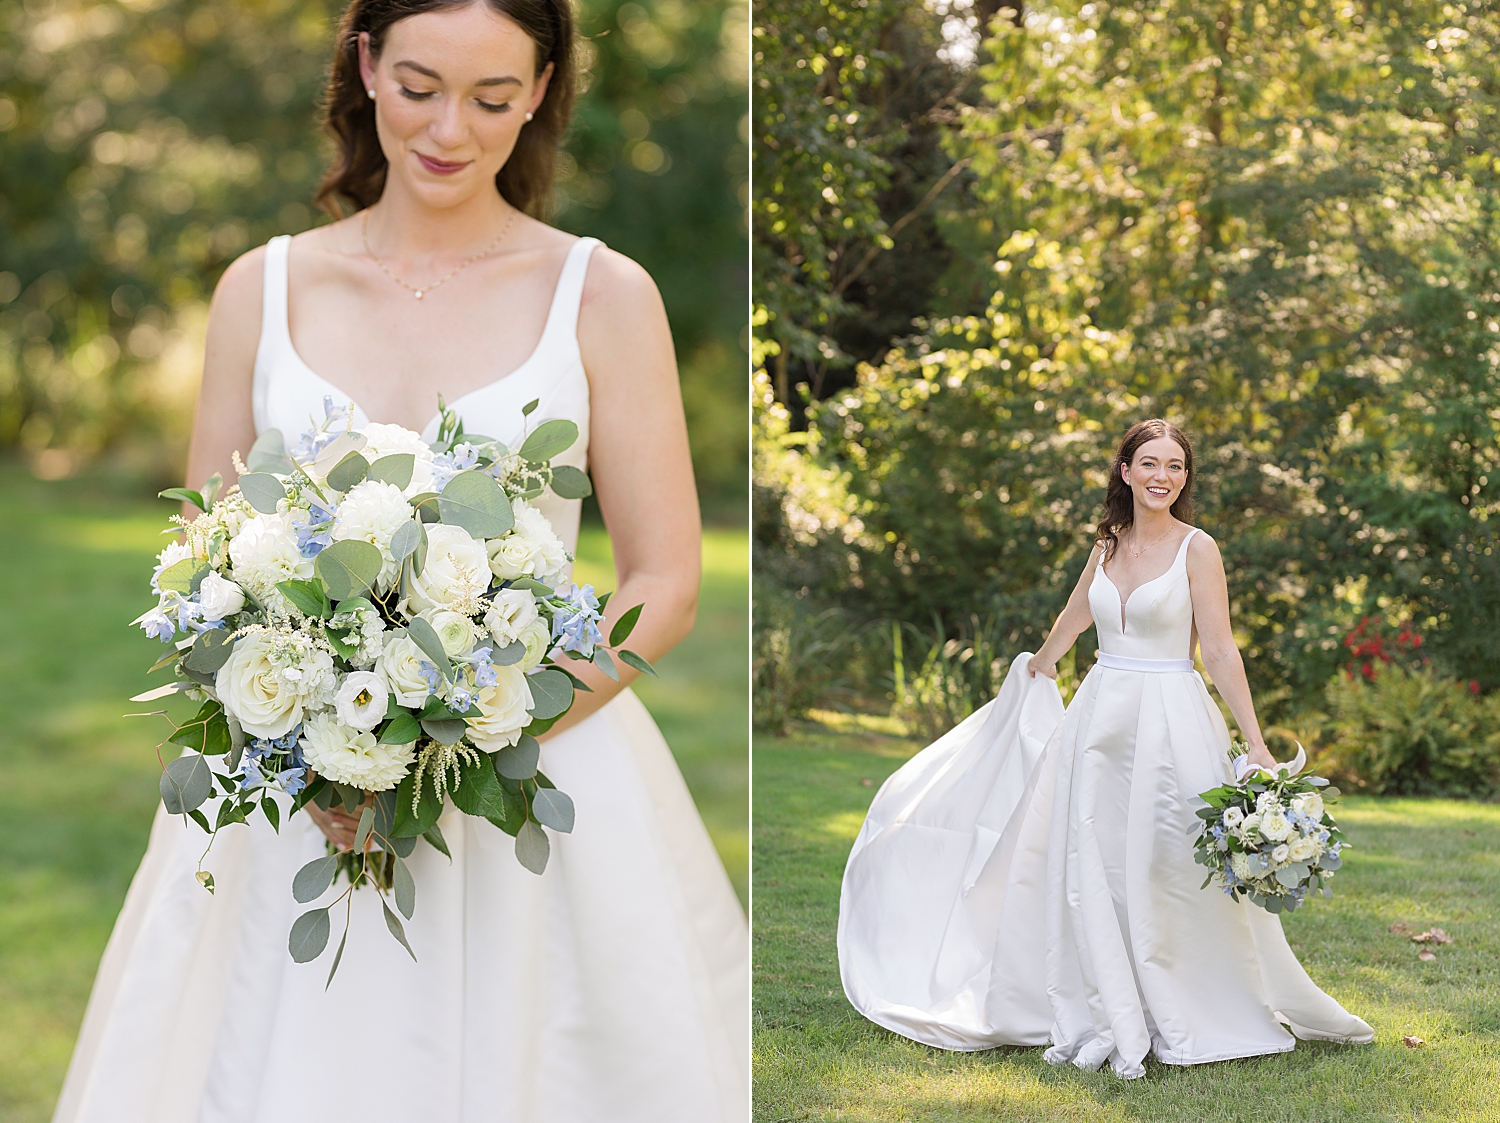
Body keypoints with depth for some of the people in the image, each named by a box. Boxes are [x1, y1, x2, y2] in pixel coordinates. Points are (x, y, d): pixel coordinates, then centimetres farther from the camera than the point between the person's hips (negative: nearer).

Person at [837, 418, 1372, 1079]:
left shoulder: (1196, 549, -5)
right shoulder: (1108, 546, 10)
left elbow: (1220, 652, -9)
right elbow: (1072, 619, 29)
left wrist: (1256, 744, -15)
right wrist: (1034, 675, 44)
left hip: (1170, 721, -5)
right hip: (1100, 716, 5)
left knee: (1166, 872, -3)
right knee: (1093, 870, 3)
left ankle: (1177, 1024, 9)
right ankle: (1108, 1023, 11)